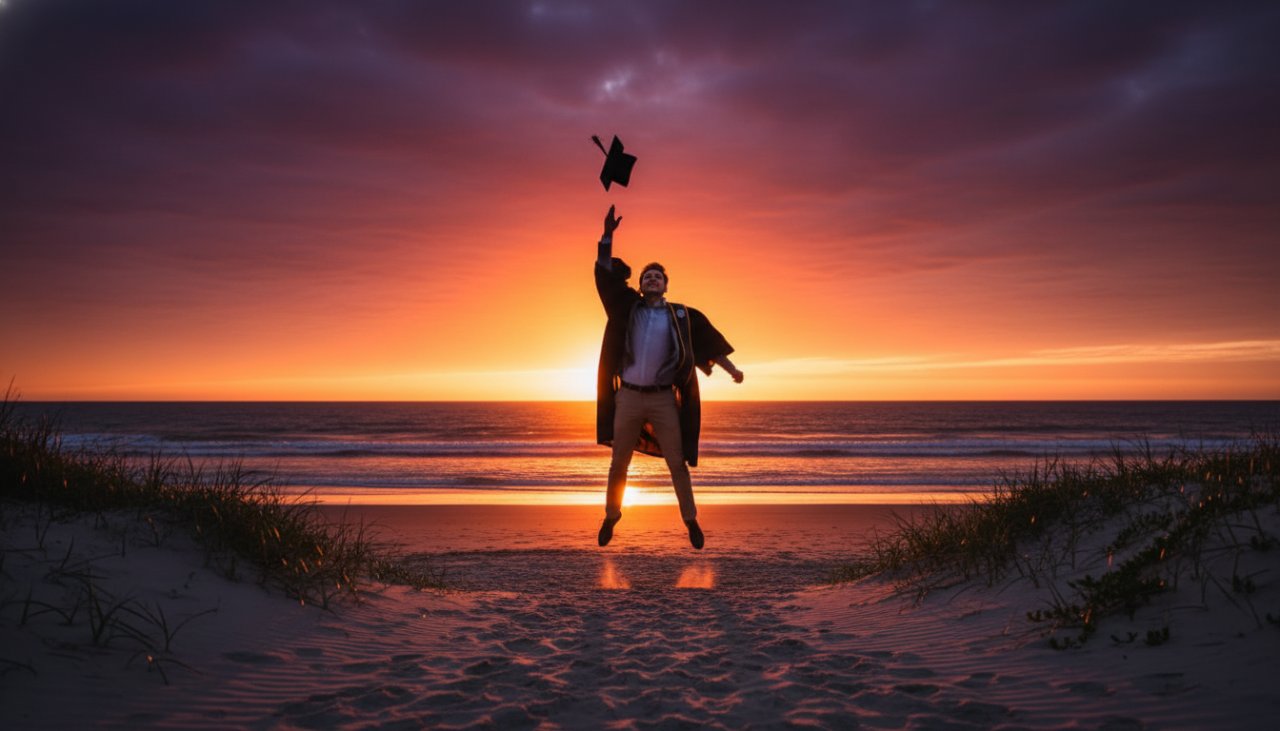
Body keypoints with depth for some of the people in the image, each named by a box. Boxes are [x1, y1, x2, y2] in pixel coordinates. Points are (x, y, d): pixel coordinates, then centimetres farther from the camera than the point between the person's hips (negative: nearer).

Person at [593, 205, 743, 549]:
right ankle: (611, 516, 27)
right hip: (628, 396, 1)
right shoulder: (628, 306, 5)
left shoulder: (680, 315, 3)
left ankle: (690, 520, 16)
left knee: (677, 463, 4)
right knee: (619, 463, 11)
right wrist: (607, 235, -7)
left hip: (663, 398, -1)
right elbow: (605, 274, 1)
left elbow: (707, 340, 8)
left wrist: (731, 369, 4)